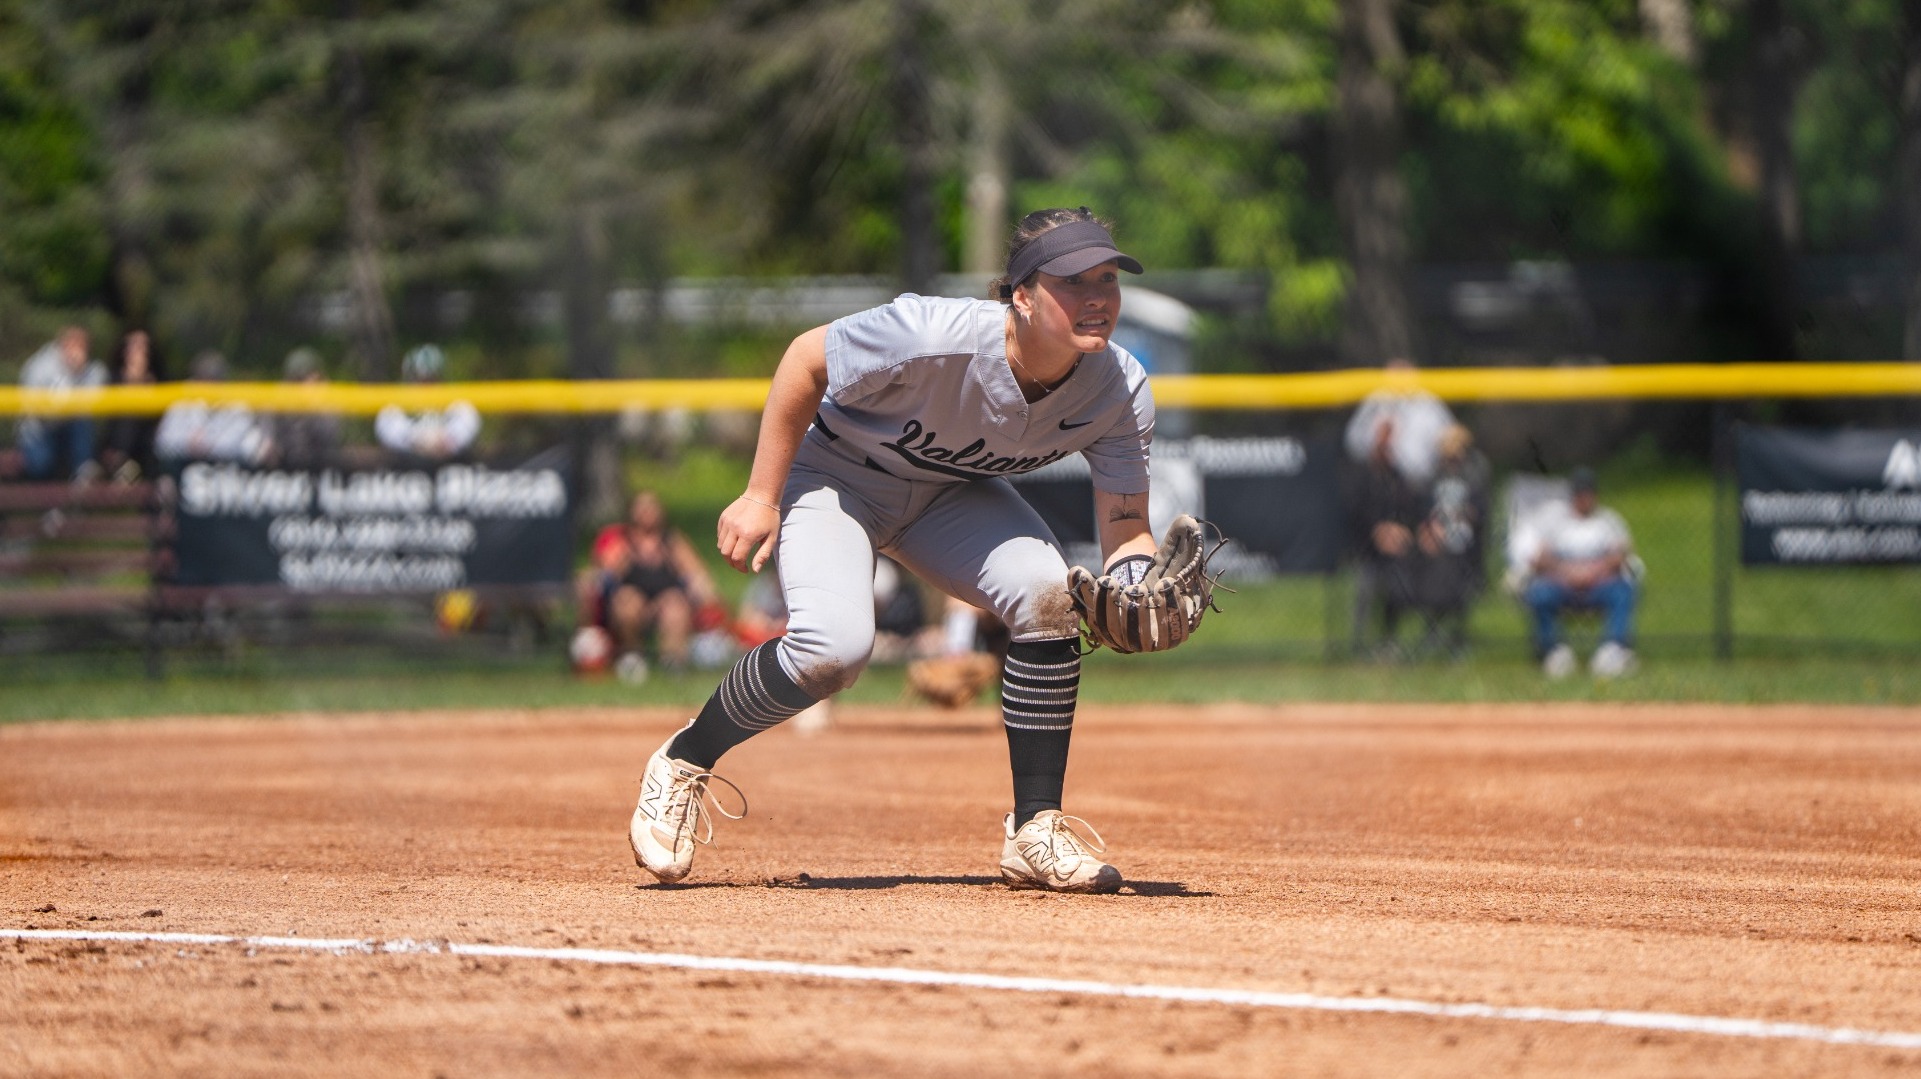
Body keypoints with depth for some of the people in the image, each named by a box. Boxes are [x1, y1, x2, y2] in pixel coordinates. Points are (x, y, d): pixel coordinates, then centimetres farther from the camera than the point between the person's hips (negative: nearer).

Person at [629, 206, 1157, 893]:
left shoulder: (1120, 390, -23)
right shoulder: (938, 336, -37)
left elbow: (1126, 528, -17)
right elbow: (807, 359, -22)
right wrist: (761, 496, -18)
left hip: (951, 493, 5)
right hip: (835, 473, -5)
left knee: (1049, 594, -23)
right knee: (835, 644, -29)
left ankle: (1034, 831, -11)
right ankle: (684, 763, -1)